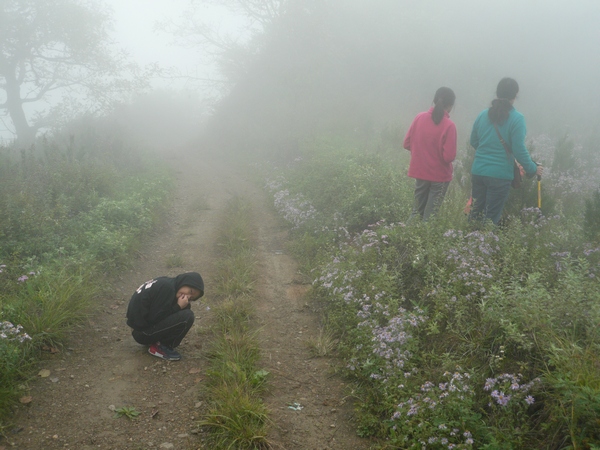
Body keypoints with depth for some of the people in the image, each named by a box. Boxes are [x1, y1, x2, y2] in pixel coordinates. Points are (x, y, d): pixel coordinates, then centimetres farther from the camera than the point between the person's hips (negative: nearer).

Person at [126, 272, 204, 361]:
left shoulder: (165, 284, 9)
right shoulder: (166, 288, -21)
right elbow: (155, 318, -21)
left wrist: (180, 306, -3)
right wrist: (179, 307, -14)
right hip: (143, 332, -10)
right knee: (187, 316, -19)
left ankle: (157, 341, 13)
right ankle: (160, 347, -4)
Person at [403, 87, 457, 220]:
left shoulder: (419, 118, -6)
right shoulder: (449, 125, -18)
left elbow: (407, 143, 2)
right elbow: (449, 156, -19)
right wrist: (439, 154, 2)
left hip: (420, 172, 4)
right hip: (439, 175, -4)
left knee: (418, 210, 18)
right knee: (430, 215, 8)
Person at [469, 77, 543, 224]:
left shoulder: (483, 115, 4)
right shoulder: (517, 119, -11)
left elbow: (473, 141, 15)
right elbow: (519, 150, -12)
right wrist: (533, 169, 2)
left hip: (478, 172, 5)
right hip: (500, 175, -5)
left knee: (476, 213, 14)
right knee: (491, 218, 4)